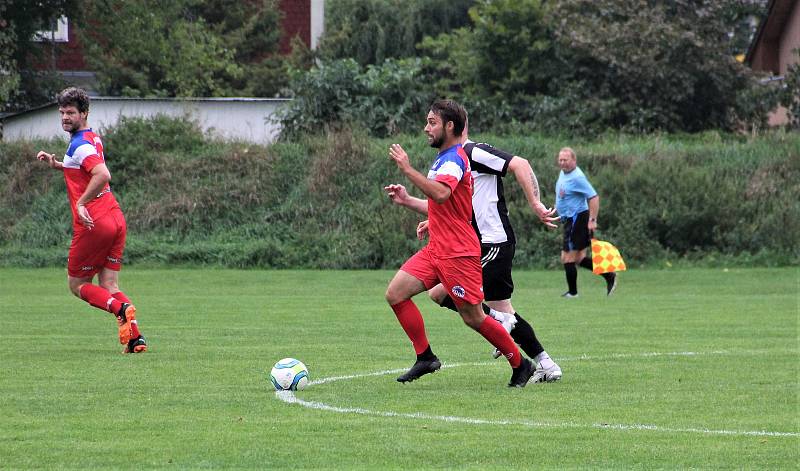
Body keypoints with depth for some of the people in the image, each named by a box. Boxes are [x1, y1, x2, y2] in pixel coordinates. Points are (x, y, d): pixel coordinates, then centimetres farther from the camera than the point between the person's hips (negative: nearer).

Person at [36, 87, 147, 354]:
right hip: (115, 219, 9)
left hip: (93, 223, -9)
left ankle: (121, 308, -20)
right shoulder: (92, 138, 18)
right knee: (109, 287, 8)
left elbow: (102, 175, -28)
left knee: (77, 285, 4)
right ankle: (135, 337, -8)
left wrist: (81, 203, -23)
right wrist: (56, 165, 22)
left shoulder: (81, 145, -12)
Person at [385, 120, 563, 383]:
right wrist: (407, 201, 14)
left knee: (439, 292, -14)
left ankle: (499, 322, -7)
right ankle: (546, 366, 16)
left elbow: (520, 165, -22)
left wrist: (535, 204, -27)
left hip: (493, 244, -10)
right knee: (503, 311, 14)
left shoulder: (474, 152, -13)